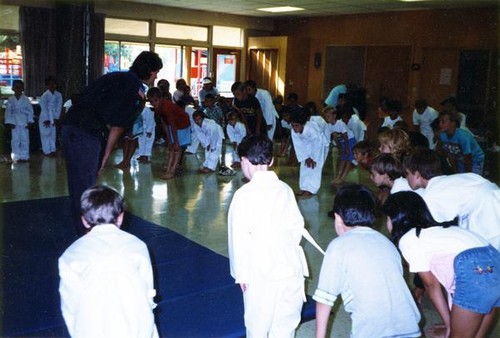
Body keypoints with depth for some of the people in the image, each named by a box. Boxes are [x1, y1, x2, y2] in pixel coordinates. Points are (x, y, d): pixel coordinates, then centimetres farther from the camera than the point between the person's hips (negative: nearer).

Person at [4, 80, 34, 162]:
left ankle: (24, 156, 9)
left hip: (24, 123, -1)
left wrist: (30, 121, -4)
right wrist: (9, 122, -4)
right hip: (14, 123, 1)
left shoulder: (26, 99, 1)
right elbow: (8, 111, 3)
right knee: (15, 140, 2)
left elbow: (30, 111, 2)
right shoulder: (10, 100, 3)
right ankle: (16, 157, 9)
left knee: (25, 140, 1)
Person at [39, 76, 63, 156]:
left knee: (53, 134, 7)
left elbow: (59, 107, 1)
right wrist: (46, 120, -12)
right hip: (44, 118, -4)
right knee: (45, 134, -1)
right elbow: (44, 108, -11)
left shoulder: (58, 95, 1)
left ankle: (52, 150, 14)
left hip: (53, 118, 4)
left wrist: (56, 118, -4)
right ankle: (47, 151, 4)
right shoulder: (44, 95, -11)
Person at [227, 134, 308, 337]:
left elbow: (239, 237, -10)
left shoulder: (244, 194, -10)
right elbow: (297, 226, 6)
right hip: (290, 268, 4)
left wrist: (241, 273, -1)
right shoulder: (285, 189, 2)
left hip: (261, 273, -4)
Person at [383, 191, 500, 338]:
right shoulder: (436, 230, 27)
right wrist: (452, 323, 25)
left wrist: (449, 324, 19)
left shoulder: (407, 240, 5)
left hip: (475, 271, -8)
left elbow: (432, 285, 9)